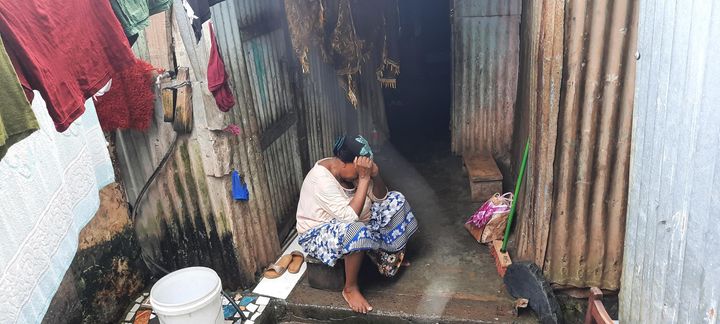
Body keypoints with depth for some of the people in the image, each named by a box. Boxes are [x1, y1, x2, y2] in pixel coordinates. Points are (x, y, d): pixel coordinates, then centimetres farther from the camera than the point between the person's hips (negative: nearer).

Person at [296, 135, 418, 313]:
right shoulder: (321, 180, -32)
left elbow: (380, 198, -2)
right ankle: (350, 288, -17)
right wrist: (364, 178, -35)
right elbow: (350, 216, -36)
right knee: (357, 231, -41)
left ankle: (393, 256, 20)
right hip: (318, 233, -8)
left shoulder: (350, 169, -7)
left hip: (348, 221, 9)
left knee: (395, 201, 3)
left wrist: (375, 174, -22)